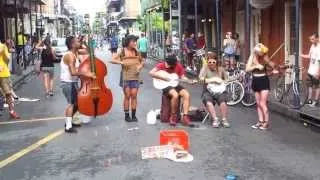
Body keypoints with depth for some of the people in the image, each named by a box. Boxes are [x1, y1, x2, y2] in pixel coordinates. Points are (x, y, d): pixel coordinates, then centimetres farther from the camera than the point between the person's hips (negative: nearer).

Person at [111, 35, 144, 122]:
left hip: (135, 77, 2)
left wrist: (140, 65, -4)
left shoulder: (136, 52, 6)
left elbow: (142, 61, 17)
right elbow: (112, 60, -5)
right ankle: (126, 115, 11)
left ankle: (133, 115, 11)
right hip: (125, 77, -2)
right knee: (127, 96, 2)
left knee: (134, 96, 3)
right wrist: (121, 62, -18)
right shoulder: (122, 51, -2)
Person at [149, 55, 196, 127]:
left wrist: (190, 81, -14)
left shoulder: (178, 66, 0)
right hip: (165, 85, -4)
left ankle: (185, 117, -19)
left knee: (187, 95, -21)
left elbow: (182, 77, 5)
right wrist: (163, 78, -21)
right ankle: (173, 116, -13)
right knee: (175, 95, -33)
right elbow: (151, 73, -18)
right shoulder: (162, 65, -10)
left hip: (175, 84, 4)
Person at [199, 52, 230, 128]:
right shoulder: (205, 67, 3)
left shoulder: (220, 69, 9)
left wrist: (222, 81, -9)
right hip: (208, 91, -1)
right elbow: (201, 78, -13)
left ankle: (224, 119, -19)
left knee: (223, 100, -31)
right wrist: (214, 80, -16)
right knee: (208, 101, -34)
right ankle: (215, 119, -28)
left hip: (219, 91, 1)